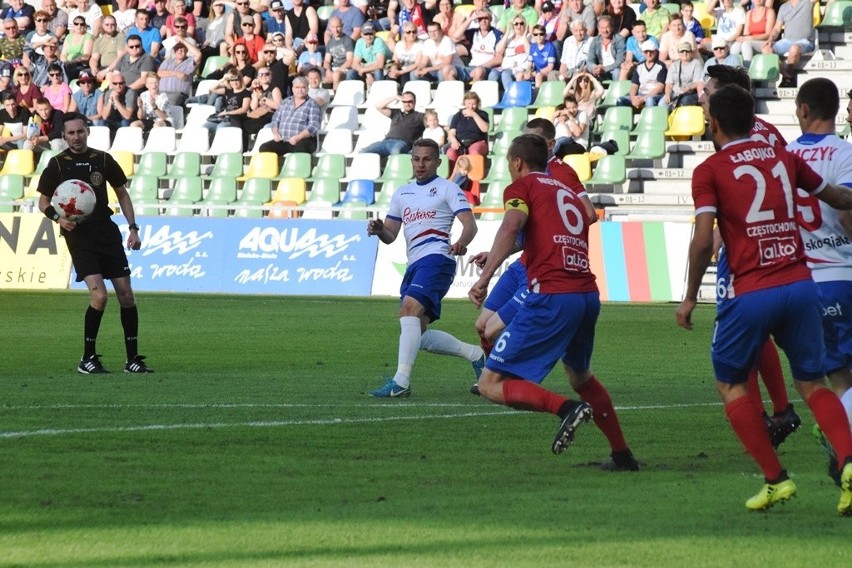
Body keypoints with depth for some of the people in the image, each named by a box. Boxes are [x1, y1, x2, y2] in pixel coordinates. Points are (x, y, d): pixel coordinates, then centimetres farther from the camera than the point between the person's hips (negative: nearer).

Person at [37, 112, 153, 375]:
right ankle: (87, 359, -3)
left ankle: (133, 359, 11)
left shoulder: (103, 160, 5)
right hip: (78, 235, -3)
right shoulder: (57, 164, -1)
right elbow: (43, 202, 6)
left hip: (107, 231, 4)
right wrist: (58, 217, -14)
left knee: (126, 295, 1)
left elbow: (122, 193, 15)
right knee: (99, 296, -18)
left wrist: (133, 228, 8)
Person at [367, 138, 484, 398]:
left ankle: (401, 381, -36)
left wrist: (461, 242, -29)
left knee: (409, 307, -29)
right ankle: (473, 354, 24)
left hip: (436, 257, -8)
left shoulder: (447, 189, 4)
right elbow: (390, 235, 21)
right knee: (419, 335, 5)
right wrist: (378, 229, -3)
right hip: (414, 264, 8)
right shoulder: (402, 193, 23)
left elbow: (470, 224, -6)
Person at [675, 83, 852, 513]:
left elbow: (703, 240, -11)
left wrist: (690, 298, 0)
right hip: (801, 284, 4)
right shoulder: (783, 159, 12)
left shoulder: (710, 171, -2)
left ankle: (775, 478, 7)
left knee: (730, 383, 15)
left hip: (751, 294, -4)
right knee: (811, 384, 13)